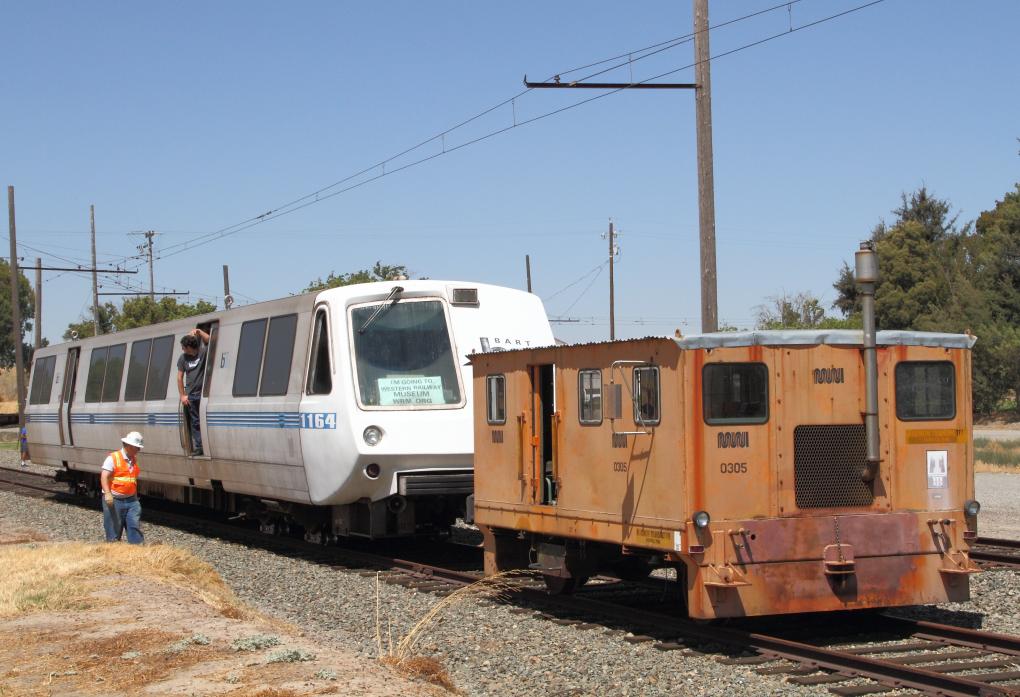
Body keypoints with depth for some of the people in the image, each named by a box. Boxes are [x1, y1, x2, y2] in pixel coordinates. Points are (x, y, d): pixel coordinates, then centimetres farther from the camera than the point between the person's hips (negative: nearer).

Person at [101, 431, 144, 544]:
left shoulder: (134, 459, 14)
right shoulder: (113, 458, -8)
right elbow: (104, 477, -16)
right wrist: (107, 493, -28)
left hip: (131, 499, 6)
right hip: (114, 500, -6)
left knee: (135, 525, -2)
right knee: (113, 529, 1)